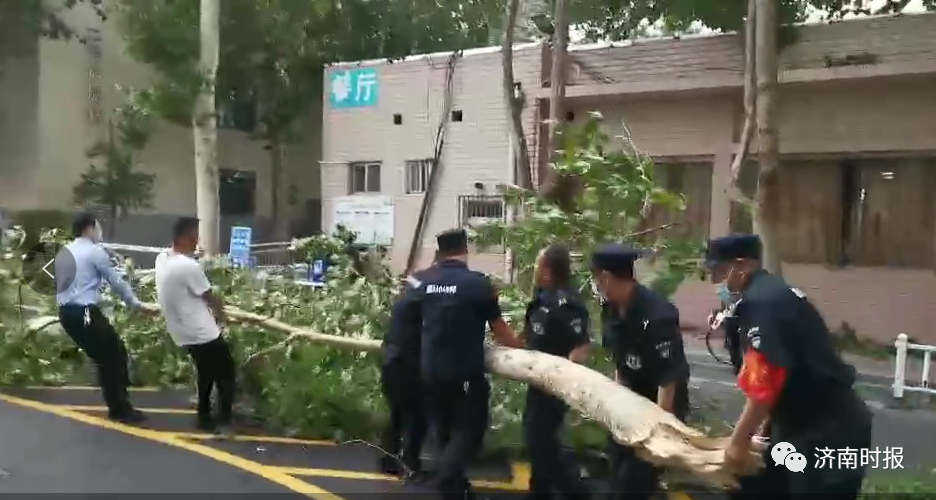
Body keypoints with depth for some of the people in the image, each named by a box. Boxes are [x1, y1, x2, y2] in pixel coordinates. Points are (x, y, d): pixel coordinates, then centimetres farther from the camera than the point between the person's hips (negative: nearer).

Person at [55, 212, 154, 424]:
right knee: (116, 354, 2)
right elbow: (117, 282, -5)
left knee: (103, 358, 17)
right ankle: (122, 409, 5)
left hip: (66, 312, 9)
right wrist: (136, 304, 6)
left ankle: (115, 407, 21)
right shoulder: (95, 251, -7)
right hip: (85, 312, -9)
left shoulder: (63, 253, 16)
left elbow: (60, 284, 21)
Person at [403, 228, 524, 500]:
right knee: (470, 428, 6)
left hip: (430, 370, 5)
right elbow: (498, 329, -2)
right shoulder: (478, 282, -9)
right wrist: (522, 349, 13)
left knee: (445, 429, 19)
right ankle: (446, 476, -14)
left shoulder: (421, 282, 2)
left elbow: (410, 321, 15)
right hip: (465, 371, -5)